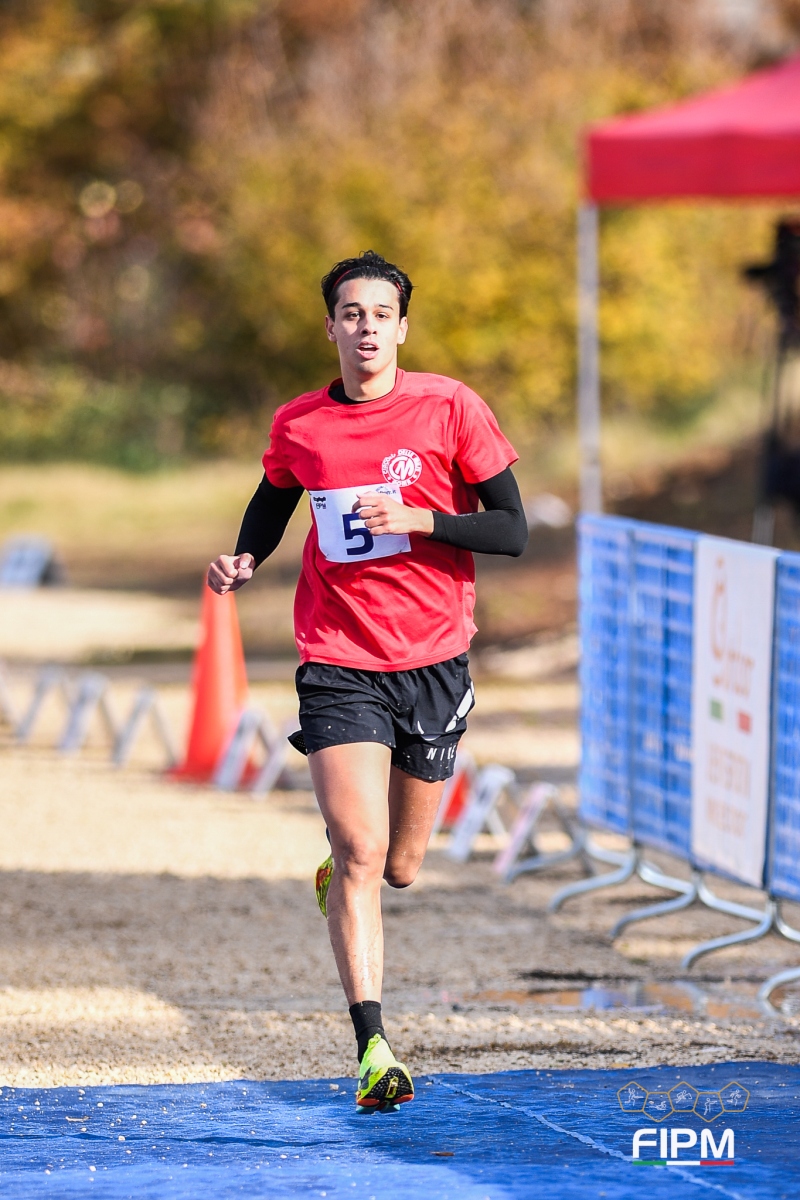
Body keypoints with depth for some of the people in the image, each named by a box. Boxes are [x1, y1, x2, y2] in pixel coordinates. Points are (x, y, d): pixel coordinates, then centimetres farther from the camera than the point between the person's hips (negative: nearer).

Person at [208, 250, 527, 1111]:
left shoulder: (450, 409, -5)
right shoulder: (297, 426, 2)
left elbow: (512, 531, -5)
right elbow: (273, 500, 22)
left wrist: (416, 517, -18)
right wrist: (243, 564, 2)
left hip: (433, 664, 0)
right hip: (338, 662, 0)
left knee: (398, 868, 11)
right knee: (360, 851, -16)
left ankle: (341, 872, 49)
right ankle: (372, 1049, -17)